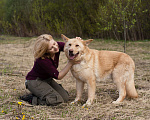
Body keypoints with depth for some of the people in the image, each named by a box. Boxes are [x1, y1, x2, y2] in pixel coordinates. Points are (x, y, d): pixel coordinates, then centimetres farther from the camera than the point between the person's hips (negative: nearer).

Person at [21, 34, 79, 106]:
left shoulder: (57, 45, -17)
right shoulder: (42, 60, -34)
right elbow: (58, 76, -25)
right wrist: (70, 62, -32)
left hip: (47, 79, 8)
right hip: (34, 81, -8)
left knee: (65, 97, -1)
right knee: (57, 100, -21)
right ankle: (31, 99, -5)